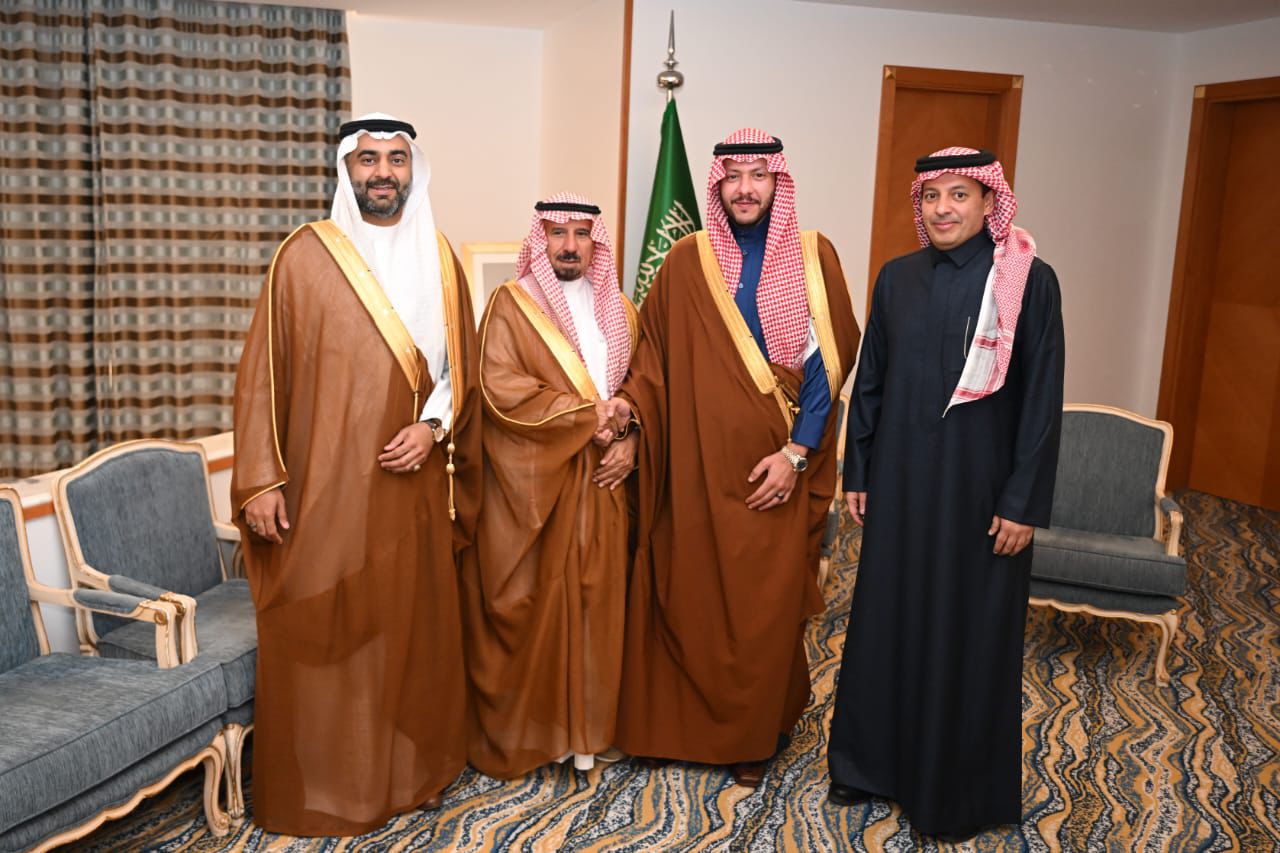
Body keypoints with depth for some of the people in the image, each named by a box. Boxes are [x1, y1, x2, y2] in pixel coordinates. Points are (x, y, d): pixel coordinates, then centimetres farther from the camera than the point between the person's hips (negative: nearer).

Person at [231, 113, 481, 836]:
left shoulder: (439, 258, 9)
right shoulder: (306, 255, -2)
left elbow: (462, 367, 12)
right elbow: (264, 371, -4)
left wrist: (434, 426, -6)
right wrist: (260, 480, -9)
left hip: (414, 483, 3)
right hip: (326, 484, -3)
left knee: (414, 626, 10)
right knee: (321, 634, 3)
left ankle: (413, 769, 27)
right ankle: (321, 788, 18)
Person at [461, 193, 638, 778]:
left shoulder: (619, 310, 15)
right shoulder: (511, 304, -1)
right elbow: (501, 390, -13)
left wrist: (630, 441, -6)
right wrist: (588, 413, -14)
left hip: (599, 483, 5)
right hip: (530, 485, -4)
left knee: (593, 602, 8)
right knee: (526, 607, 2)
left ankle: (584, 725, 21)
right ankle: (516, 731, 16)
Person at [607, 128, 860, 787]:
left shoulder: (813, 256, 2)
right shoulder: (687, 261, 5)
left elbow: (828, 362, -2)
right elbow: (657, 354, 9)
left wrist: (797, 451, -9)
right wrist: (633, 403, -10)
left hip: (778, 469, -1)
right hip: (696, 467, 1)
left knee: (765, 605, 5)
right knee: (691, 598, 7)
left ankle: (753, 734, 24)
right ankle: (685, 721, 27)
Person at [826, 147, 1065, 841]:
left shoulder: (1029, 281, -8)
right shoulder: (897, 278, 3)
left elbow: (1042, 398, -9)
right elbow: (870, 381, 8)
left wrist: (1024, 501, -11)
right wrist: (856, 473, 7)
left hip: (980, 484, -3)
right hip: (901, 478, 4)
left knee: (969, 629, 8)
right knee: (887, 615, 13)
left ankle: (961, 788, 27)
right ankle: (874, 759, 32)